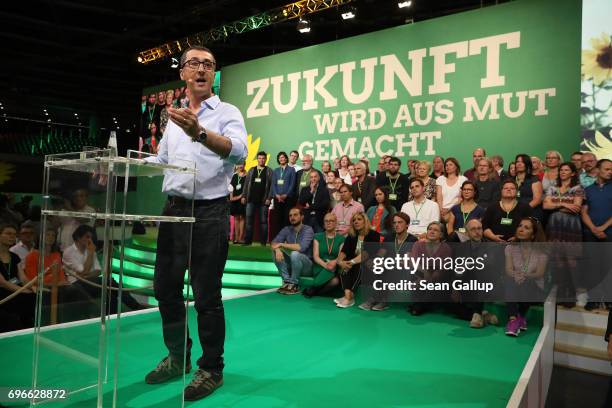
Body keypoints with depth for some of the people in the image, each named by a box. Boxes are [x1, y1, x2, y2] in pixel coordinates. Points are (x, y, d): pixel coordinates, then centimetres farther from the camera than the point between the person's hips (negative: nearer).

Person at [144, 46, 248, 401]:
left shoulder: (227, 113, -4)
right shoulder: (175, 116, 17)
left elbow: (239, 152, -24)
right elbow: (161, 160, 23)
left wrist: (200, 133, -40)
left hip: (209, 213, -6)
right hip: (174, 209, 7)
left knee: (207, 296, 1)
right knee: (166, 288, 14)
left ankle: (211, 369, 19)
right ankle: (178, 358, 34)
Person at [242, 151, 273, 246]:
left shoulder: (269, 171, 4)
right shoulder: (251, 170, 14)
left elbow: (272, 185, -3)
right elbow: (246, 184, 12)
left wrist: (269, 198, -12)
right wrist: (243, 196, 4)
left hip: (263, 200, -3)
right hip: (251, 199, 3)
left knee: (263, 221, 1)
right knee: (249, 220, 1)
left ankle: (263, 241, 5)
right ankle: (247, 240, 5)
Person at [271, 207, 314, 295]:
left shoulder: (308, 230, -15)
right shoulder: (287, 229, 2)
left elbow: (301, 247, -31)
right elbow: (274, 243, -6)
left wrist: (282, 244, -24)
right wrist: (277, 249, -30)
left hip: (307, 266, -5)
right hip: (291, 265, 5)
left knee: (295, 254, -34)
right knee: (275, 251, -14)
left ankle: (294, 285, -14)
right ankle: (287, 281, -11)